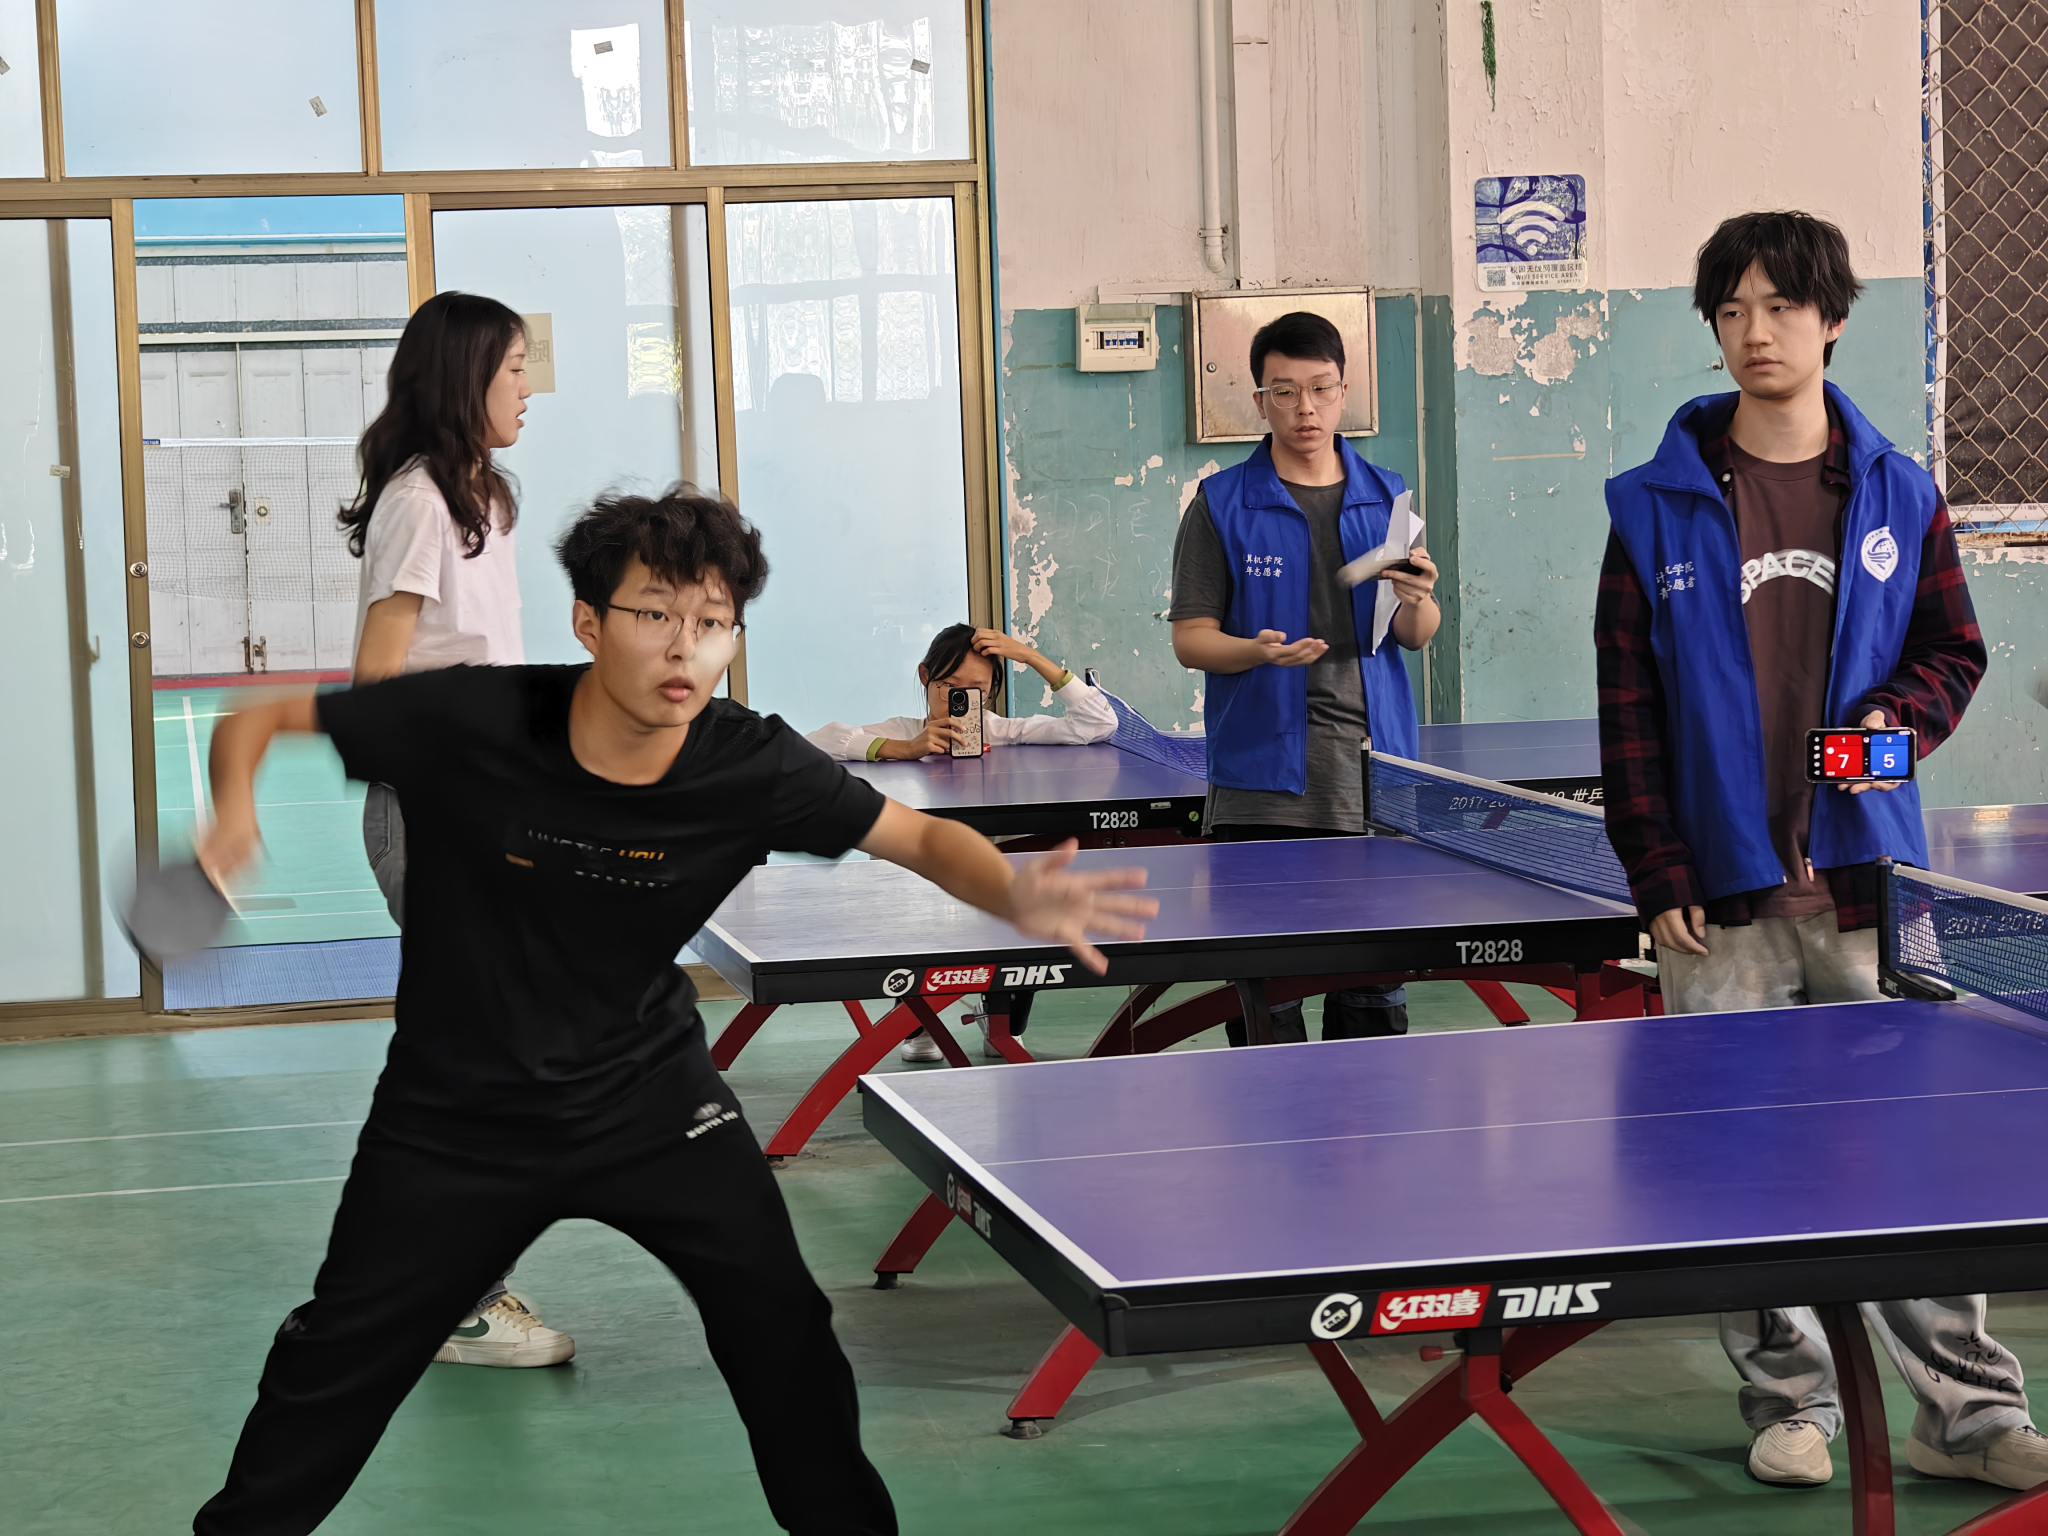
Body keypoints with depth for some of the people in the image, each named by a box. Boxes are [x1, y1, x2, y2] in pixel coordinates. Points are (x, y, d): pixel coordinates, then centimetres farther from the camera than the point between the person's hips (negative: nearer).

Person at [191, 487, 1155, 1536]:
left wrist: (1017, 898, -30)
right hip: (456, 1115, -1)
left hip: (647, 1092, 1)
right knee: (336, 1362, 5)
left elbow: (923, 839, -8)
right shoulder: (469, 723, -25)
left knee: (782, 1326, -5)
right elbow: (259, 721, -12)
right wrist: (235, 811, -35)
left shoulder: (752, 769, -19)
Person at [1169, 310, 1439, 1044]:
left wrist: (1417, 602, -14)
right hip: (1262, 780, -2)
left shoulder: (1385, 496, 11)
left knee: (1376, 982, 3)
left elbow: (1417, 637, 10)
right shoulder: (1222, 505, 3)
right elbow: (1190, 637, 0)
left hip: (1373, 772, 2)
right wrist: (1260, 652, -20)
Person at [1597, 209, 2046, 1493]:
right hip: (1724, 894, 0)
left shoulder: (1898, 495, 6)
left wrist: (1895, 721, -9)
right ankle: (1791, 1401, 15)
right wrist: (1657, 874, -4)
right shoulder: (1658, 508, 2)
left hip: (1866, 874, 1)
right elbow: (1628, 704, 2)